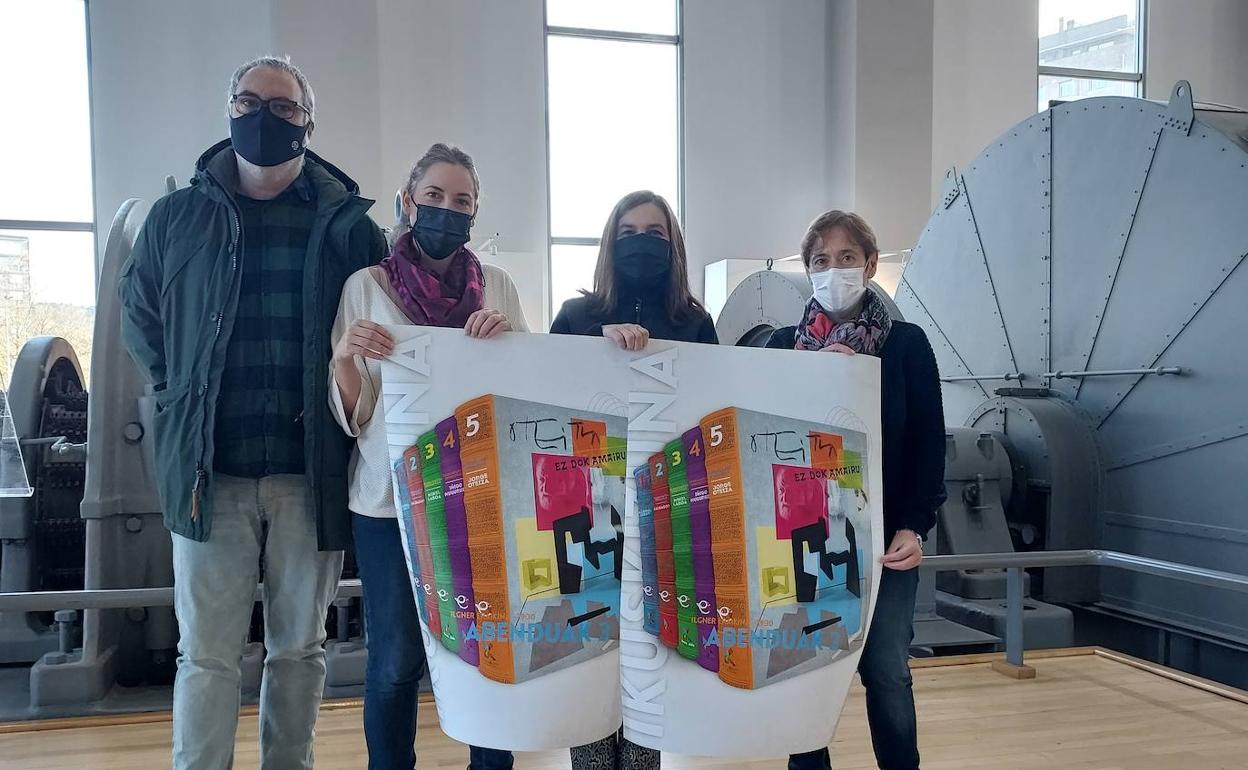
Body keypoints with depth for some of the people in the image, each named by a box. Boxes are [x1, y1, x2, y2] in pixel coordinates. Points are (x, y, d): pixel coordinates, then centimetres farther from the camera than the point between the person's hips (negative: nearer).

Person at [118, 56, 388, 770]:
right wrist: (179, 391, 9)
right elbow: (138, 312, 20)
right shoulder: (178, 216, 8)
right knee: (207, 654, 4)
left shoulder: (347, 223, 5)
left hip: (312, 470, 0)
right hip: (209, 469, 0)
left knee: (300, 648, 11)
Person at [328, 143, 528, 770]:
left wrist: (508, 338, -11)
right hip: (392, 499, -1)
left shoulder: (497, 285, 7)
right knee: (396, 662, 3)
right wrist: (344, 357, -21)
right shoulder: (366, 286, 1)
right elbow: (352, 413, -1)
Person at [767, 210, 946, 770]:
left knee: (887, 675, 2)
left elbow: (929, 444, 1)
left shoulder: (907, 344, 3)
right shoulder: (783, 345, 5)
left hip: (884, 538, 0)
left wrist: (915, 526, -9)